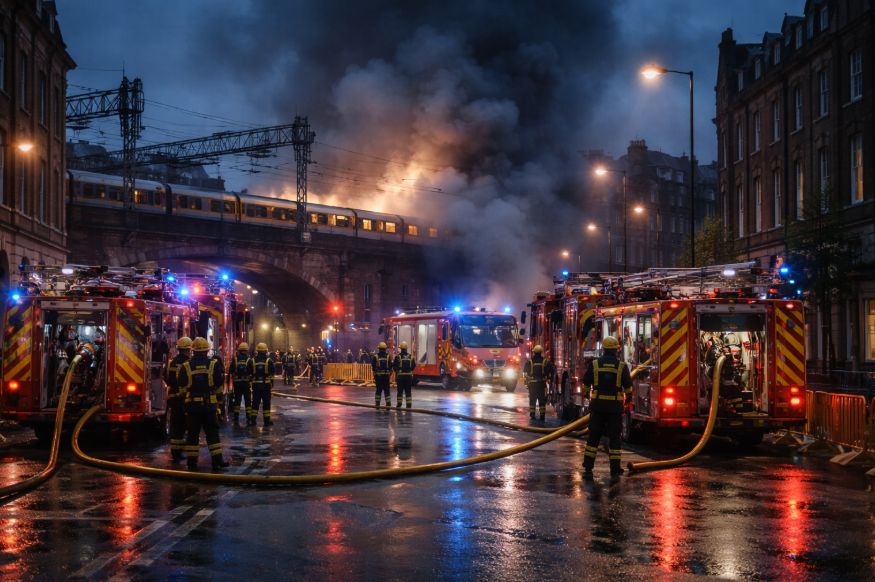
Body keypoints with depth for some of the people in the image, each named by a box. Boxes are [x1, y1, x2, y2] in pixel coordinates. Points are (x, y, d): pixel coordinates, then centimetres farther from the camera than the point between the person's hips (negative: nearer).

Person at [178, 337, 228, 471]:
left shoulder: (186, 367, -4)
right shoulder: (214, 364, -4)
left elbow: (182, 386, 2)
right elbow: (220, 383, 1)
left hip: (192, 404, 0)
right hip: (210, 404, 0)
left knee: (193, 433, 7)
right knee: (212, 432, 6)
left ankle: (191, 461, 8)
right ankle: (217, 460, 4)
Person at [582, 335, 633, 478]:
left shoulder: (595, 364, -2)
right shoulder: (622, 366, -4)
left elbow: (586, 382, 3)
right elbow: (628, 386, -1)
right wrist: (628, 395, 20)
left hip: (597, 404, 1)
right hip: (615, 406, -1)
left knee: (594, 436, 6)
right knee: (614, 437, 6)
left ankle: (588, 468, 3)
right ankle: (615, 469, 4)